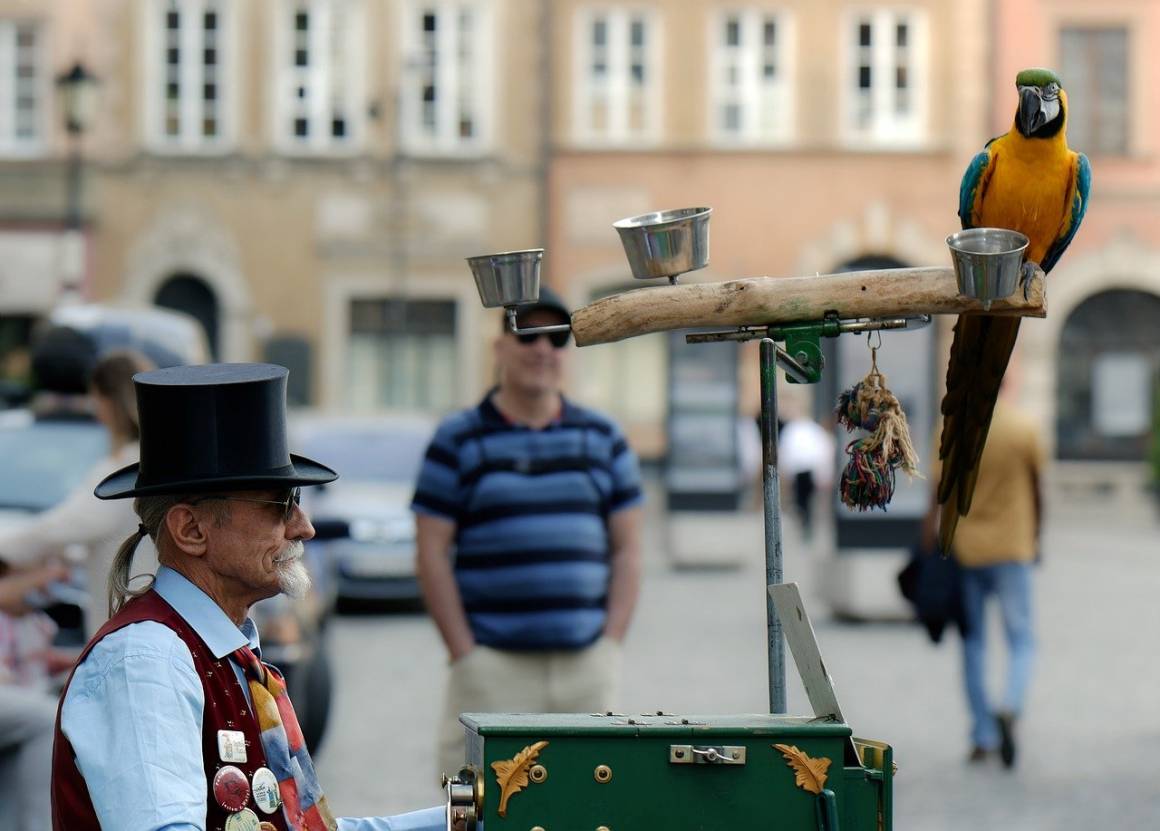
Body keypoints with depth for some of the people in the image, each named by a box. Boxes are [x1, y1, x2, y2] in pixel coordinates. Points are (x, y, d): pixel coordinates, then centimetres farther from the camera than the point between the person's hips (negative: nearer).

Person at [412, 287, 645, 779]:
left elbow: (627, 548, 13)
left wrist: (611, 642, 2)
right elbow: (432, 555, 0)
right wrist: (464, 654, -7)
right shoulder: (459, 442, 4)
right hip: (493, 668, -3)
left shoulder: (601, 439, 14)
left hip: (586, 665, 3)